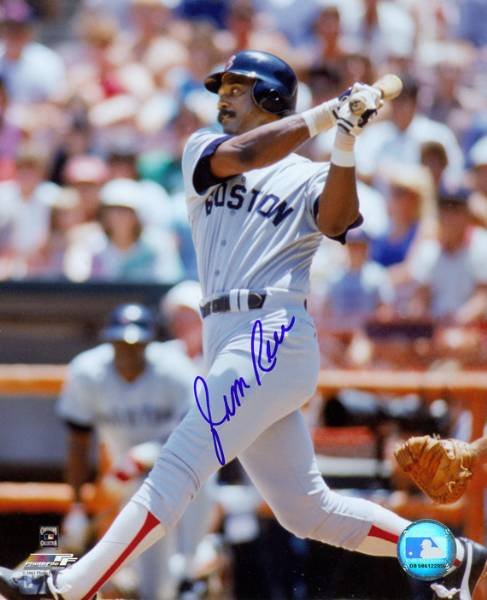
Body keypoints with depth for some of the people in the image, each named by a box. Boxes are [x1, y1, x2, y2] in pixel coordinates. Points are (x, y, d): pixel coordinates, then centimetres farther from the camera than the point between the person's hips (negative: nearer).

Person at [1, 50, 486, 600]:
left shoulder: (310, 177, 5)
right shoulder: (203, 150, 20)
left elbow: (335, 221, -15)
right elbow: (241, 154, -2)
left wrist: (345, 144, -27)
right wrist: (327, 112, -3)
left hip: (271, 336, -7)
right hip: (227, 343, 7)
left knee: (177, 471, -15)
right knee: (305, 509, 6)